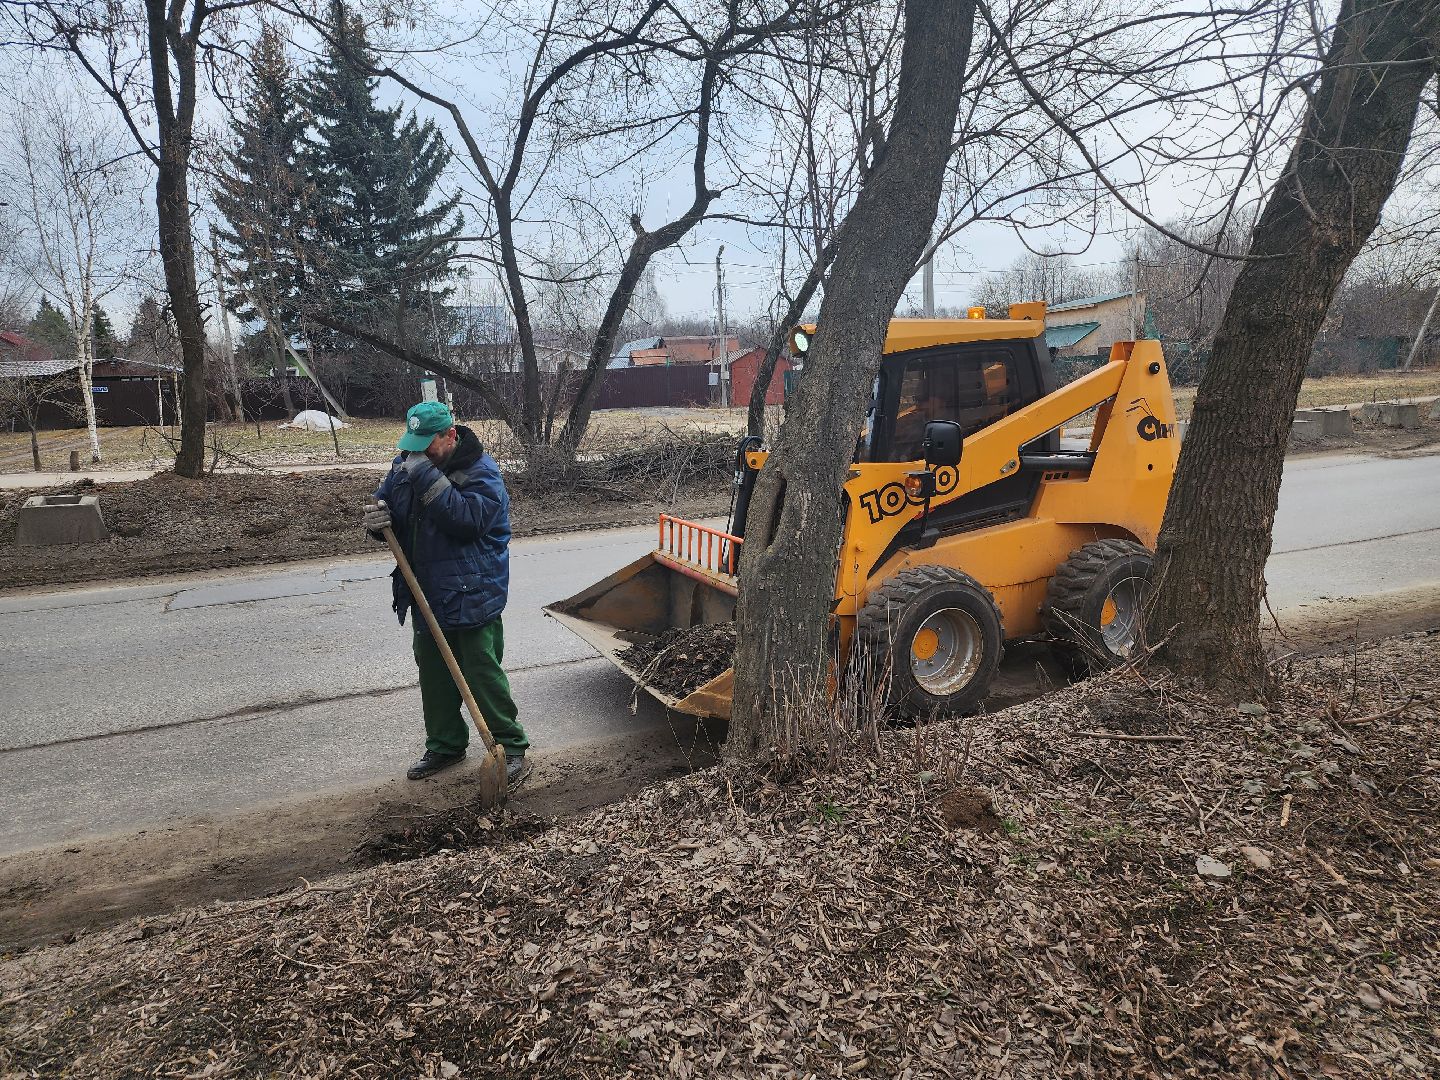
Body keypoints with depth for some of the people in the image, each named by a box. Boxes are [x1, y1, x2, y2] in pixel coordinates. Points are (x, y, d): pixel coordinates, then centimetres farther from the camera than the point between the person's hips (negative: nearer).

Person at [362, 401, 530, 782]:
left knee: (483, 673, -3)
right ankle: (445, 745, 32)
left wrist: (428, 478, -28)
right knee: (433, 674, 16)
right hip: (427, 594, 7)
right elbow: (384, 503, 14)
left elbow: (467, 520, -27)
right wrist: (377, 518, -11)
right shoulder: (406, 464, 7)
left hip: (471, 594, -7)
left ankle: (511, 747, 11)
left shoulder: (481, 471, -14)